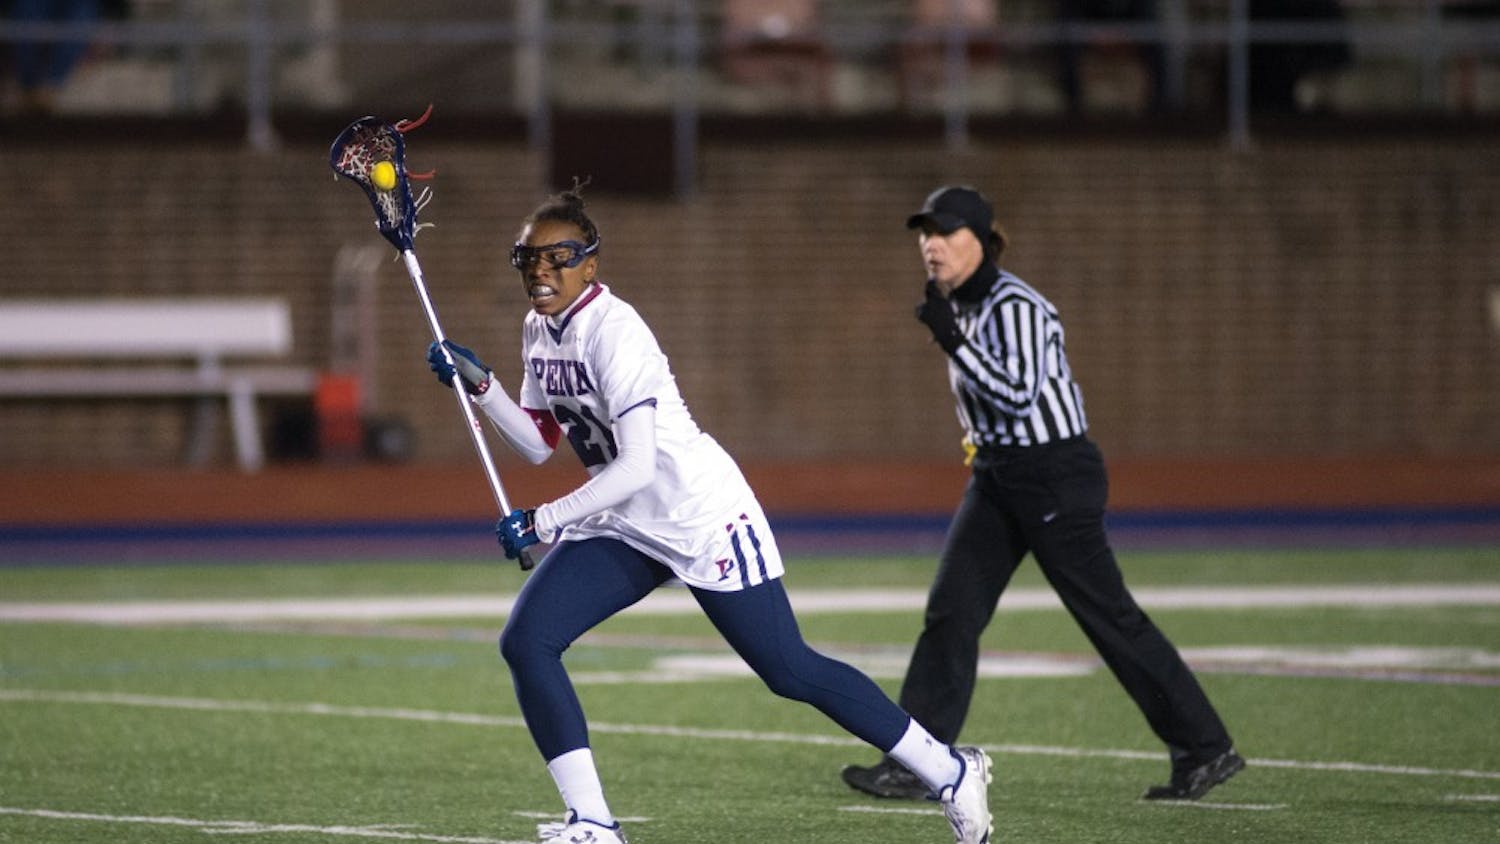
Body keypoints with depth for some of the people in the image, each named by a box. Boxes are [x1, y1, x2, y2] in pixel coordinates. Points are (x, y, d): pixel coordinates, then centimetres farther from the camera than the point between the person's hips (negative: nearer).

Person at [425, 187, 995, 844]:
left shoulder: (614, 332, -22)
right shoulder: (539, 332, 5)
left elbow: (636, 467, -27)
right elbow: (540, 443, 13)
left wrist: (543, 522, -25)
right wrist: (479, 385, -1)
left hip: (703, 516, -8)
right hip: (624, 530, 8)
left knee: (792, 672, -3)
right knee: (526, 642, -10)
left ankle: (950, 772, 12)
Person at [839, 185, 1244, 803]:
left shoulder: (1015, 307, -18)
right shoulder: (959, 306, 9)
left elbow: (1019, 394, -27)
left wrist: (952, 341, -28)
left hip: (1055, 474, -9)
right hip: (995, 478, 9)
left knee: (1110, 617, -2)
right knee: (950, 613, -2)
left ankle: (1207, 749, 8)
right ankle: (912, 764, -4)